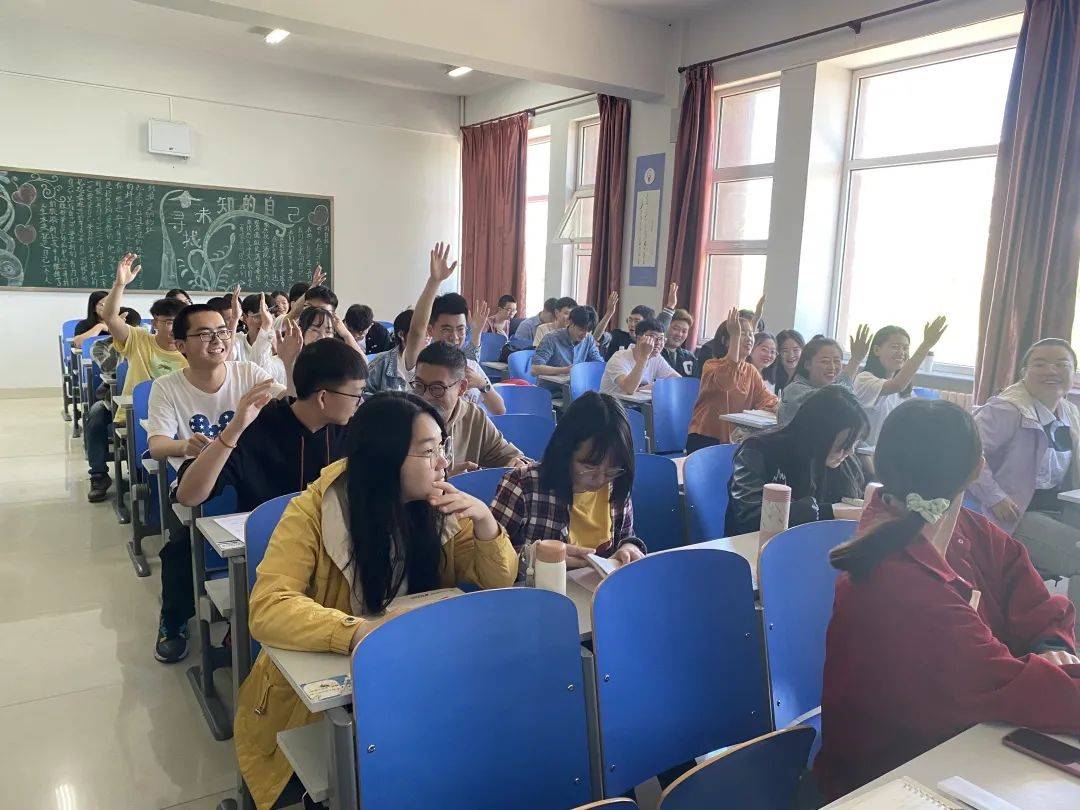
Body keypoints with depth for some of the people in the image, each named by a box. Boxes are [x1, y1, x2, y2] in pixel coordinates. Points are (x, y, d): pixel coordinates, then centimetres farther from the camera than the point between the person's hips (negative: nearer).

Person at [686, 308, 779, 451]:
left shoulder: (751, 371, 10)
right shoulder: (711, 365, -9)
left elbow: (766, 399, 0)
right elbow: (725, 382, -32)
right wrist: (735, 336, -31)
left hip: (735, 441, 6)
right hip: (705, 439, -6)